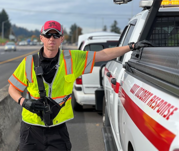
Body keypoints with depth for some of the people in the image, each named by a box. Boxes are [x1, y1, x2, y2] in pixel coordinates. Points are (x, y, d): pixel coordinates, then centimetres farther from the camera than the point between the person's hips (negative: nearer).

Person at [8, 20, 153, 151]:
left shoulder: (72, 59, -3)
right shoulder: (29, 62, -5)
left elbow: (103, 55, 0)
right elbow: (13, 88, 4)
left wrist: (131, 46, -5)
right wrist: (23, 101, -15)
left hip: (58, 128, 0)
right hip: (32, 128, 0)